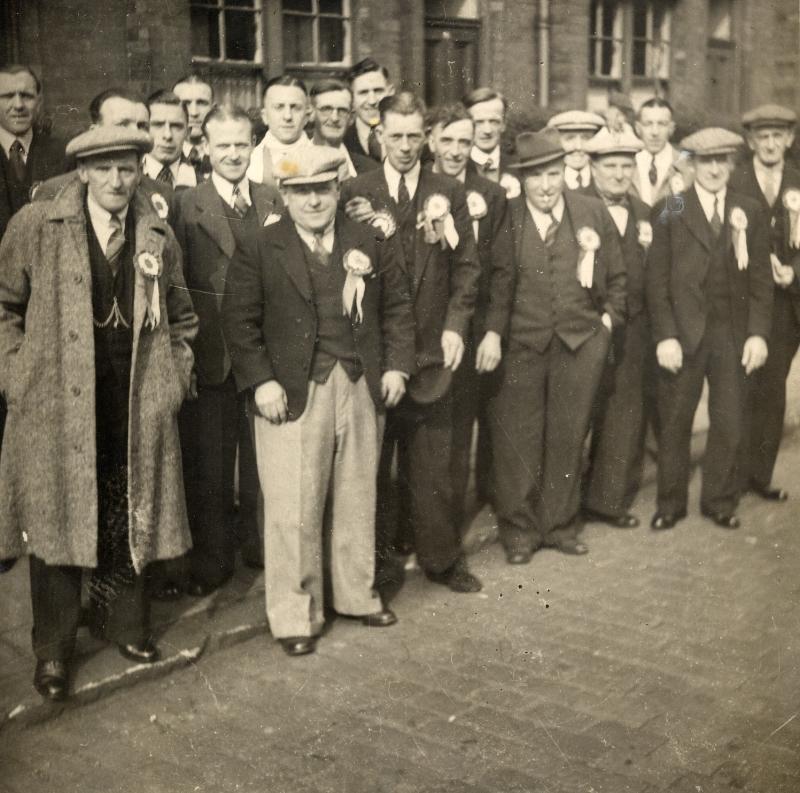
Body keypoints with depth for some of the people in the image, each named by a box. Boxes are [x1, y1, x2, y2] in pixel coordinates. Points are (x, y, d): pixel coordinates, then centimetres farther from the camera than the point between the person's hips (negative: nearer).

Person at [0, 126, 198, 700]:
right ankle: (54, 651, 21)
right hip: (57, 404, -2)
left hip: (137, 407, 3)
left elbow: (181, 318, 17)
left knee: (130, 519, 12)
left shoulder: (158, 236, 6)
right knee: (56, 522, 5)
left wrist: (173, 378, 8)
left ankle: (123, 622, 33)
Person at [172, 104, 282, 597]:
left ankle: (261, 545, 31)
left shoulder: (274, 201, 8)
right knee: (210, 462, 7)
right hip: (213, 353, -3)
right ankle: (212, 561, 21)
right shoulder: (187, 206, -3)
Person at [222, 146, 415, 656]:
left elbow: (398, 306, 12)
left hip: (362, 389, 4)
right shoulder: (260, 251, -3)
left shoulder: (369, 245, 8)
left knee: (357, 499, 15)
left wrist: (397, 365, 3)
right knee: (294, 509, 1)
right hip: (293, 393, -3)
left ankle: (358, 595, 33)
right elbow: (240, 321, -5)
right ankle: (294, 615, 15)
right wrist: (261, 381, -13)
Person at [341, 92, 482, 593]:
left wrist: (455, 325, -4)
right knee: (371, 458, 7)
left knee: (432, 460, 6)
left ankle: (441, 557, 19)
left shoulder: (449, 193, 8)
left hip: (431, 346, 1)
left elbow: (466, 265, 5)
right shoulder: (356, 193, 3)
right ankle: (376, 559, 19)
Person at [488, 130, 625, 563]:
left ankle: (562, 525, 26)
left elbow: (617, 275, 15)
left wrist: (609, 317, 6)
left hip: (581, 341, 3)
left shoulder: (593, 212, 5)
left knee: (568, 437, 10)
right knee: (517, 440, 2)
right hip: (520, 344, -2)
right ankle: (519, 530, 17)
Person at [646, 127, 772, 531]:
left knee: (729, 424, 8)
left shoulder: (750, 212, 7)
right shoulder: (670, 211, 0)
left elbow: (761, 279, 6)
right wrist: (665, 336, -11)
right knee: (674, 423, 6)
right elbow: (657, 279, -3)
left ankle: (720, 501, 24)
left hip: (733, 335, 2)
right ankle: (670, 503, 20)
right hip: (683, 333, -2)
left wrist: (758, 333, -4)